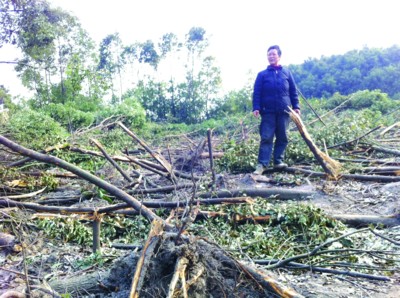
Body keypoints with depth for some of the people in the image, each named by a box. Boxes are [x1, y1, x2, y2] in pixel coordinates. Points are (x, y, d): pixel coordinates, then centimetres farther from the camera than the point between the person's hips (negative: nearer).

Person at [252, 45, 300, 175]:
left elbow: (293, 91, 12)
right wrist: (256, 108, -9)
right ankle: (262, 164, -7)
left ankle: (278, 161, 13)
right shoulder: (262, 74, 8)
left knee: (282, 138, 5)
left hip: (284, 111, 2)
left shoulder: (287, 72, 12)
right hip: (268, 112, -2)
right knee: (266, 138, -6)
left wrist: (296, 106, 4)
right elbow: (256, 93, 3)